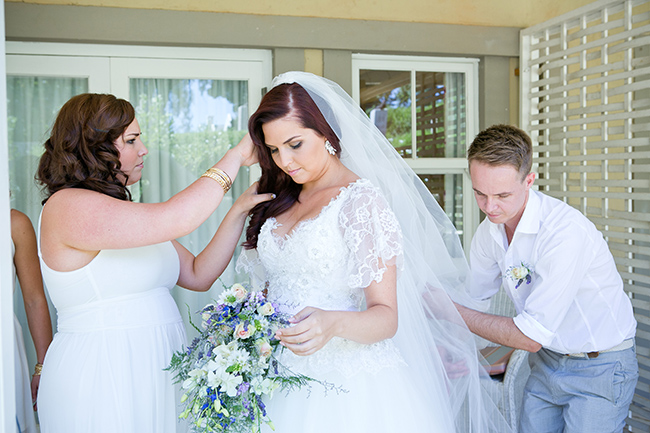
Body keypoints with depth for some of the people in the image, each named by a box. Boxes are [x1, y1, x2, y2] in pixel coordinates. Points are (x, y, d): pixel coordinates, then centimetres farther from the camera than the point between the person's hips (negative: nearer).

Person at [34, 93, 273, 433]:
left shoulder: (128, 213, 15)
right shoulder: (67, 207, -14)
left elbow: (198, 275, 8)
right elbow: (175, 219, -27)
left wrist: (239, 210, -3)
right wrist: (236, 156, -16)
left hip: (157, 373, 8)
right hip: (101, 377, -8)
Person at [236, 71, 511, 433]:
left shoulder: (361, 199, -13)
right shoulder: (282, 201, 8)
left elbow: (386, 316, -16)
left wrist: (333, 324, -35)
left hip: (349, 387, -6)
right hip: (284, 380, 6)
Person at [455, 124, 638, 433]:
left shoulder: (566, 232, -30)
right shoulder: (490, 229, -6)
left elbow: (530, 337, -27)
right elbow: (473, 292, 12)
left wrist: (454, 312, -20)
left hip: (599, 367, -6)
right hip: (545, 360, 6)